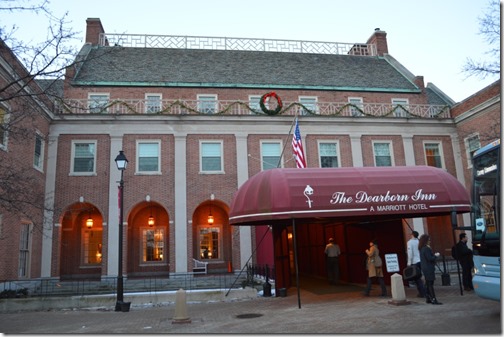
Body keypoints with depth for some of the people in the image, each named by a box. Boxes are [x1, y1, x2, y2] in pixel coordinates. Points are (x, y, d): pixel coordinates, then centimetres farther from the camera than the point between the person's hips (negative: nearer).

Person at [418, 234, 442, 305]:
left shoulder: (422, 249, 12)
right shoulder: (426, 249, -18)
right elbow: (430, 258, -21)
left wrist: (434, 255, 10)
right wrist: (436, 255, -6)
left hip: (425, 268, 10)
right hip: (429, 268, -10)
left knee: (428, 284, 15)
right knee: (430, 284, -8)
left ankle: (428, 298, 20)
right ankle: (433, 299, -6)